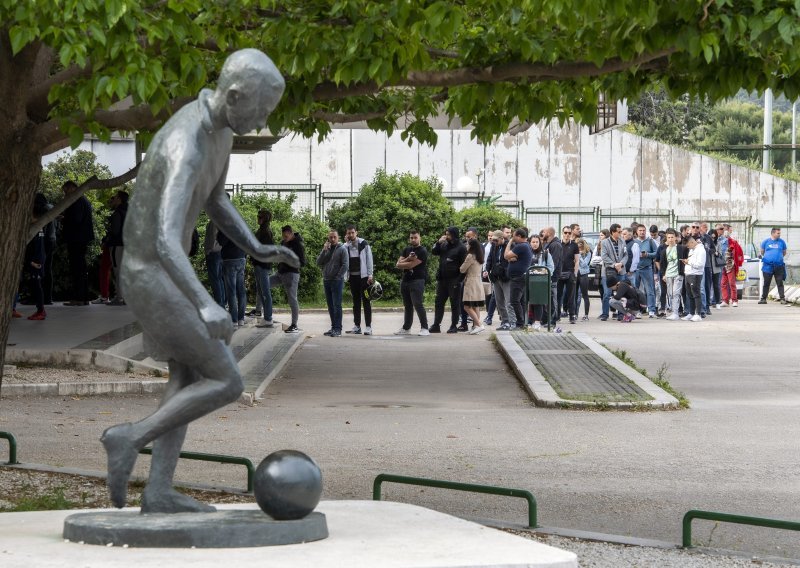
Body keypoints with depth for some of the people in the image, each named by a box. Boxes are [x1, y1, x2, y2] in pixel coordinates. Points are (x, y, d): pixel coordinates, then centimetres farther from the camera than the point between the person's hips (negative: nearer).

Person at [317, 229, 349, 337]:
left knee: (337, 305, -9)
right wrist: (324, 250, -4)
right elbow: (318, 263, 6)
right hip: (326, 280, 6)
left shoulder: (342, 249, -2)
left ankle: (338, 329, -11)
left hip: (337, 281, -6)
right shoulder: (326, 249, 14)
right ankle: (333, 327, 14)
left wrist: (338, 277, -12)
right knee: (330, 305, 9)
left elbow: (345, 265, -8)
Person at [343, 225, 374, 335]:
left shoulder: (364, 244, -2)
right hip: (352, 276, 4)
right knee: (356, 301, 8)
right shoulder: (346, 245, 8)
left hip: (363, 276, -4)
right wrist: (346, 243, -9)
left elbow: (369, 259, -4)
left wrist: (370, 275, -11)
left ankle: (368, 326, -6)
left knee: (366, 301, -4)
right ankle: (357, 326, 12)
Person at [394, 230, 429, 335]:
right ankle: (406, 328, 22)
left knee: (418, 305, -15)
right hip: (405, 281, 7)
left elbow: (411, 265, -15)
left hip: (417, 280, -7)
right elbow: (398, 264, 5)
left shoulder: (422, 251, -7)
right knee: (407, 306, 14)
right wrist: (408, 259, -12)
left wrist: (402, 264, 3)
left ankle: (424, 328, -14)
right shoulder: (407, 250, 16)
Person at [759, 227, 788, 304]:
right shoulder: (766, 242, 5)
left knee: (780, 283, -2)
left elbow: (784, 253, 17)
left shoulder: (782, 242, 6)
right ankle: (763, 298, 9)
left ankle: (782, 298, 0)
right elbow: (762, 252, 17)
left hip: (779, 266, 0)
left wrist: (779, 257, 11)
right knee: (766, 283, 5)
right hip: (768, 266, 0)